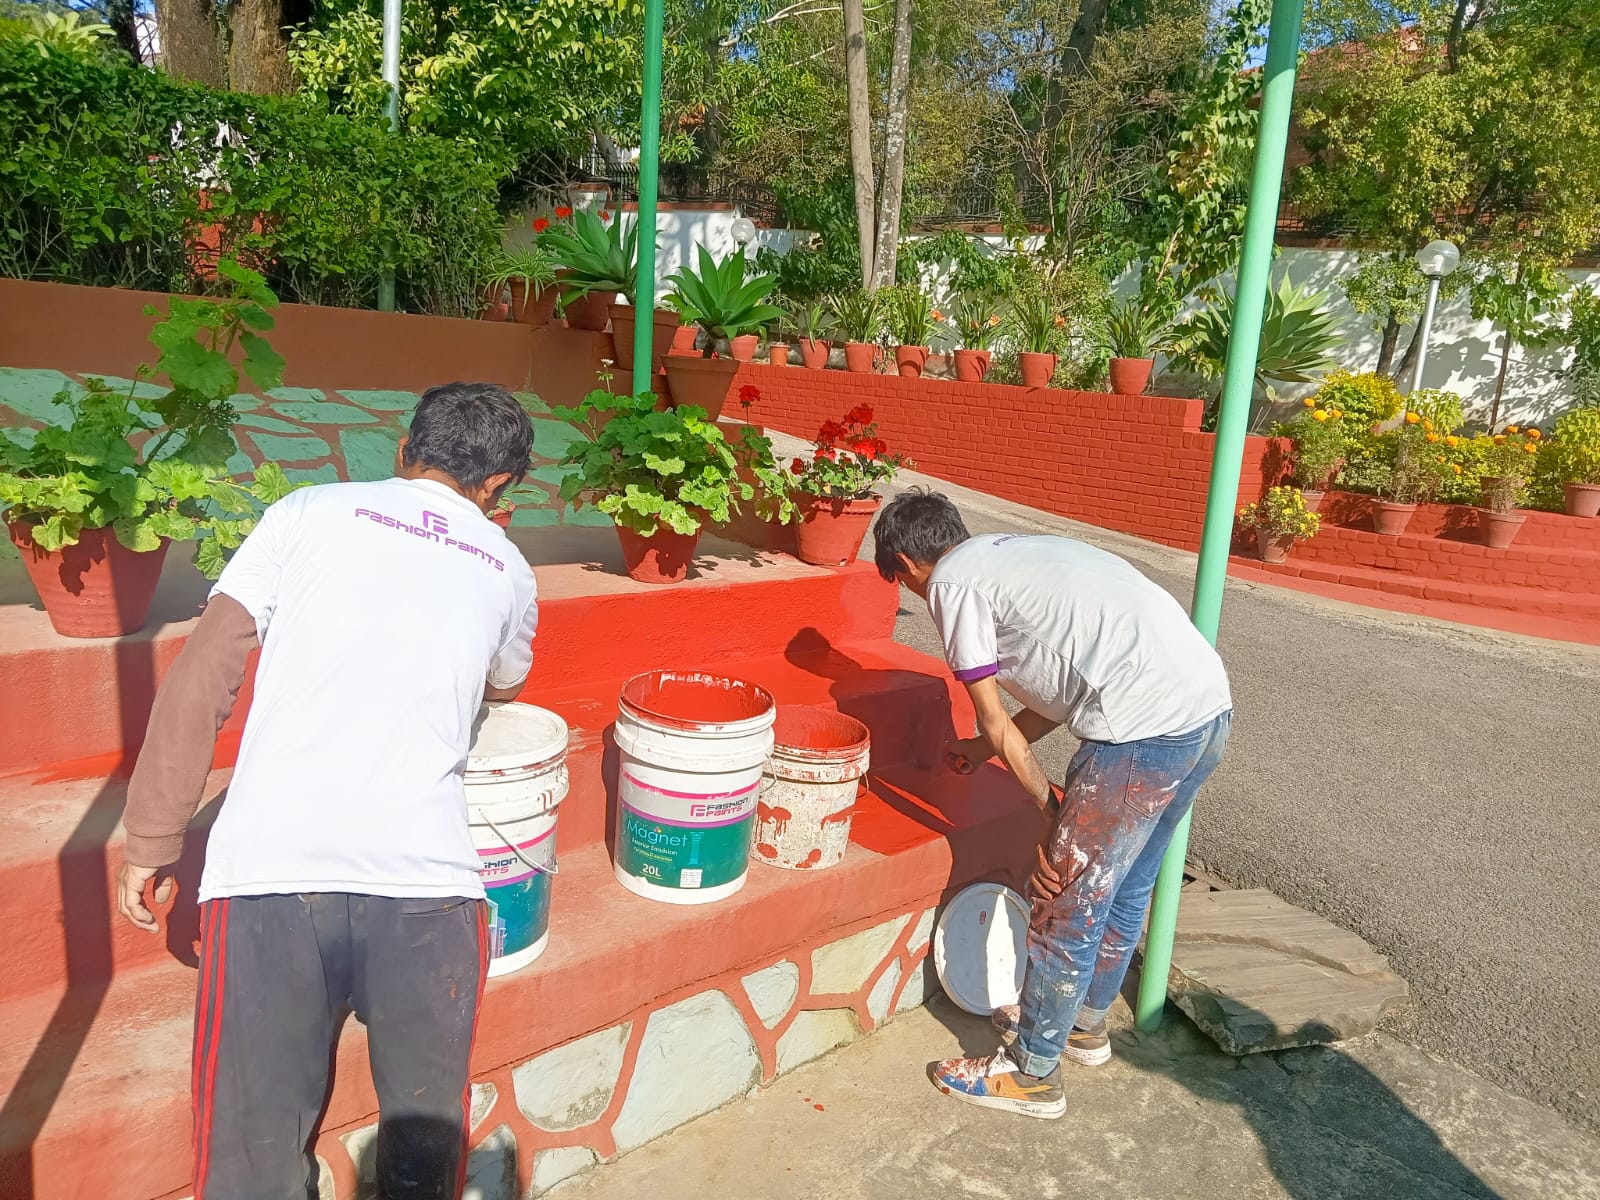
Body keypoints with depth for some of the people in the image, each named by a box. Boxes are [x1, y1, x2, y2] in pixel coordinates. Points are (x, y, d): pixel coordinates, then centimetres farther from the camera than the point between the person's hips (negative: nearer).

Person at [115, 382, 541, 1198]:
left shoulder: (311, 511, 11)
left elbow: (199, 681, 6)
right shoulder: (507, 570, 17)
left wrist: (152, 842, 13)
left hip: (270, 872, 0)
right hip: (425, 883, 1)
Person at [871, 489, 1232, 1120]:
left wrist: (1053, 808, 12)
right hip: (1211, 707, 9)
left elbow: (996, 723, 2)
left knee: (1066, 907, 7)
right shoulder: (1015, 551, 25)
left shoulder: (951, 582, 0)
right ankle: (1085, 1025, 46)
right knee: (1122, 889, 25)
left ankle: (1031, 1074, 26)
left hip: (1146, 728, -9)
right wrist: (985, 745, 36)